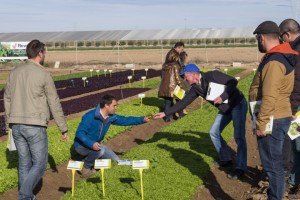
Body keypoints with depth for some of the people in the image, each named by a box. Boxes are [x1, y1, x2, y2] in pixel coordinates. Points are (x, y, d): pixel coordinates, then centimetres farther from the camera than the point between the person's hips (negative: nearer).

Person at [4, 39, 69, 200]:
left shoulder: (14, 72, 8)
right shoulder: (44, 74, -9)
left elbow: (7, 99, 13)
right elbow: (55, 104, -6)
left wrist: (10, 122, 23)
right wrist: (64, 129, 0)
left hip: (16, 125, 6)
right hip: (35, 126, -6)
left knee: (24, 163, 15)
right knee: (40, 164, 4)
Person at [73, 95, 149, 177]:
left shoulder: (110, 117, -6)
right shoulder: (90, 117, -28)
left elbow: (125, 120, 0)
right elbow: (79, 133, -30)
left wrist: (142, 119, -10)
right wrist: (91, 144, -44)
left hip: (95, 145, 8)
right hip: (82, 145, -8)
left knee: (115, 160, 5)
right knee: (99, 150, -37)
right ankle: (86, 167, -10)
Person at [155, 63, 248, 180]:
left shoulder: (212, 76, -21)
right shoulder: (196, 88, 1)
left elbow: (233, 81, -25)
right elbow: (183, 103, 4)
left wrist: (223, 97, -31)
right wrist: (165, 113, 1)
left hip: (238, 104, -8)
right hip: (225, 109, 8)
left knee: (239, 136, -13)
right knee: (214, 133, 10)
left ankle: (240, 168, -6)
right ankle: (226, 160, 23)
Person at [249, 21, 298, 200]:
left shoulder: (274, 62, -21)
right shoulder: (282, 57, 12)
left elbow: (269, 97, -25)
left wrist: (260, 124, -21)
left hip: (272, 121, -10)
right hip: (278, 117, 10)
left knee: (272, 164, -2)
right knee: (274, 162, 17)